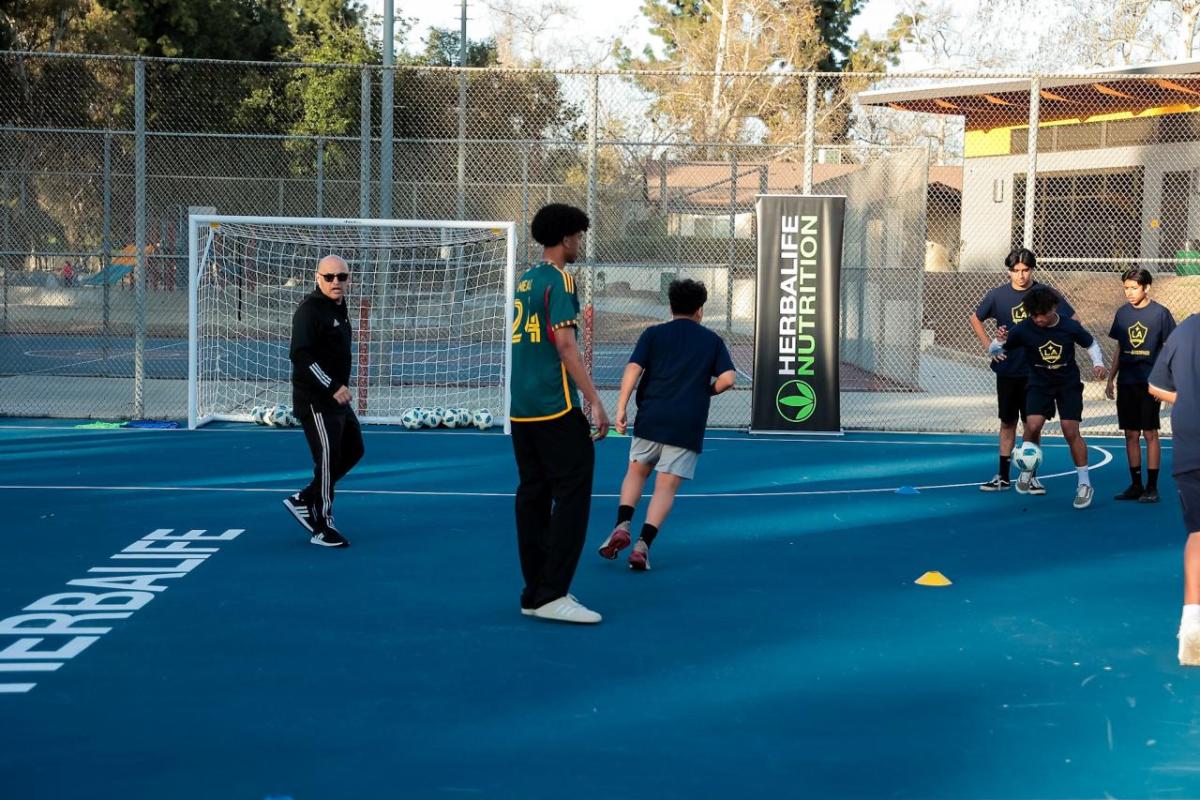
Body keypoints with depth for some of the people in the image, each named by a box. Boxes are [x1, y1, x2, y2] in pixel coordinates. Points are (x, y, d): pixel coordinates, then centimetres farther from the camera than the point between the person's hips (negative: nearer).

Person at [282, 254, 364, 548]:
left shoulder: (339, 308, 13)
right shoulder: (309, 311, -17)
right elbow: (300, 356, -26)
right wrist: (332, 387, -27)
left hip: (336, 397, 10)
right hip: (315, 400, -10)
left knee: (353, 449, 17)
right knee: (328, 459, -6)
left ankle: (303, 500, 24)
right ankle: (322, 528, 6)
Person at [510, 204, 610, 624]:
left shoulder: (526, 278, 15)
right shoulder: (558, 279, -9)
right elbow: (565, 343, -17)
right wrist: (594, 400, -17)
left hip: (521, 407, 9)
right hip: (555, 407, -9)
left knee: (533, 494, 10)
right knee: (572, 493, -6)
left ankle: (535, 592, 13)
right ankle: (552, 595, -10)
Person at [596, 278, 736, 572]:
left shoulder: (653, 334, 8)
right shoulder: (712, 340, 9)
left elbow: (633, 369, -5)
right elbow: (727, 379, -3)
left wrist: (621, 408, -7)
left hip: (651, 418, 1)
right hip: (687, 426, -1)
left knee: (637, 471, 21)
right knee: (666, 488, 2)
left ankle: (622, 526, 3)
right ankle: (643, 544, -11)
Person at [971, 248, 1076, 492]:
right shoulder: (997, 295, 0)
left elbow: (1073, 321, 3)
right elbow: (975, 319, 15)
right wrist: (989, 345, 4)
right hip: (1007, 370, 2)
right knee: (1007, 422, 9)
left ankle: (1031, 476, 10)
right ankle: (1003, 476, 14)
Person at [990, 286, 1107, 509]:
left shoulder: (1070, 328, -13)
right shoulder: (1024, 329, -15)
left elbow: (1091, 344, 6)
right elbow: (994, 351, -10)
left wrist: (1098, 364, -11)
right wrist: (1000, 342, -32)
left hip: (1069, 384, 0)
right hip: (1039, 384, 0)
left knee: (1071, 432, -5)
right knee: (1033, 425, -20)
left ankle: (1084, 484, 7)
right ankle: (1028, 471, 6)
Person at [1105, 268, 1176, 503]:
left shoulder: (1159, 313, -5)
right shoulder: (1122, 313, 7)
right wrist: (1110, 379, 12)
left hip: (1149, 384, -4)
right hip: (1126, 383, 4)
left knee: (1150, 433, -1)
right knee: (1131, 434, 7)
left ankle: (1152, 487, 4)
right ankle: (1135, 485, 14)